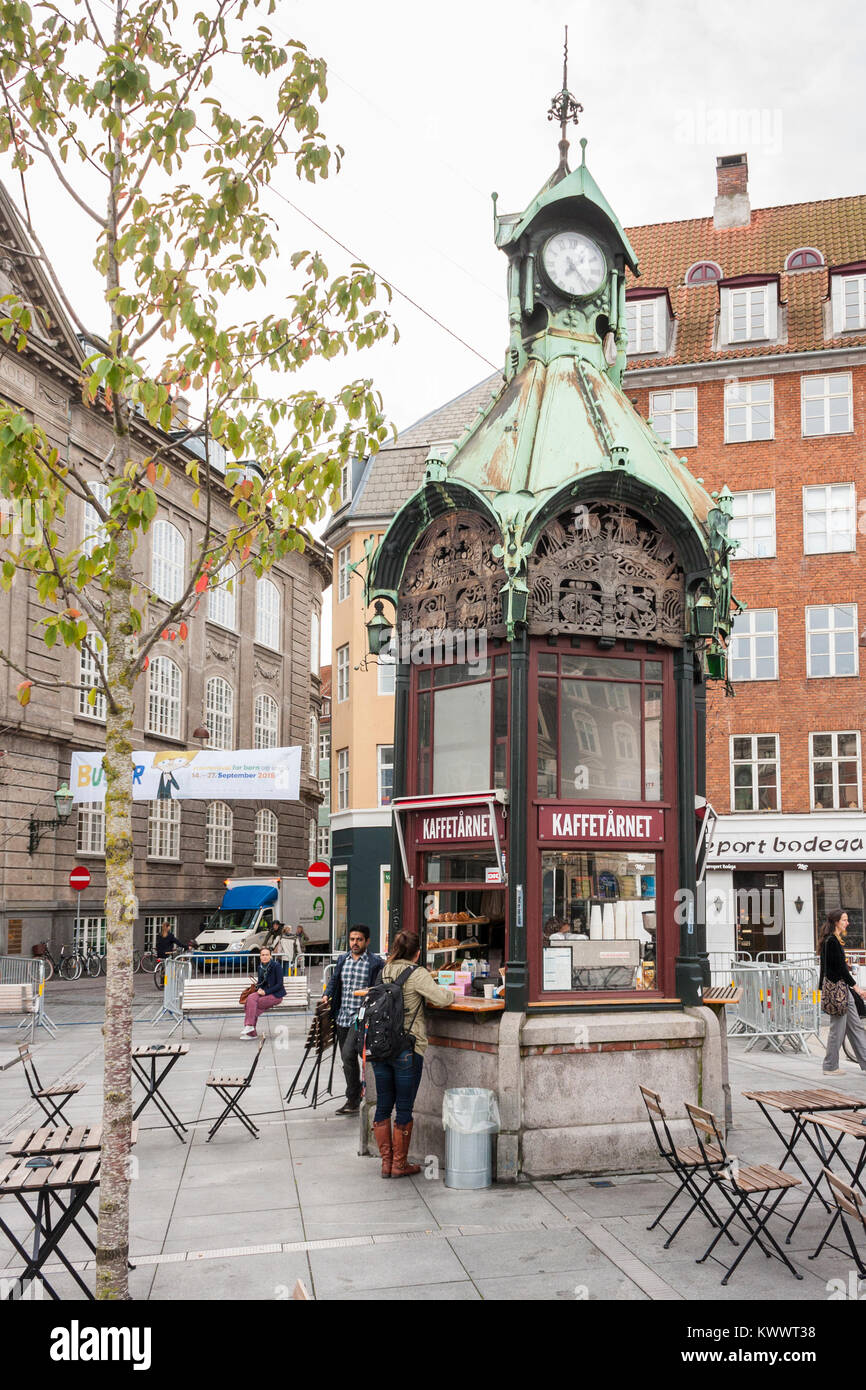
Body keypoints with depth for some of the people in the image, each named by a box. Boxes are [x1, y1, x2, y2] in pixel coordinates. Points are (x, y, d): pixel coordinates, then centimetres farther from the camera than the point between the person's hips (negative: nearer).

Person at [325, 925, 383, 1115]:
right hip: (342, 1017, 6)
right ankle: (354, 1099, 23)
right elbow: (334, 980, 20)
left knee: (348, 1054, -18)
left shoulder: (376, 962, -4)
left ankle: (353, 1101, -8)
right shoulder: (343, 959, 12)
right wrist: (327, 996, 4)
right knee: (347, 1059, 11)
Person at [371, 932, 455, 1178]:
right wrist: (449, 993, 3)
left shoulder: (385, 972, 9)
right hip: (407, 1050, -6)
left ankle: (386, 1162, 18)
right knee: (404, 1108, 5)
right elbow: (441, 999, -18)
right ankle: (400, 1164, 12)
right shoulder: (417, 974, -9)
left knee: (383, 1106, 12)